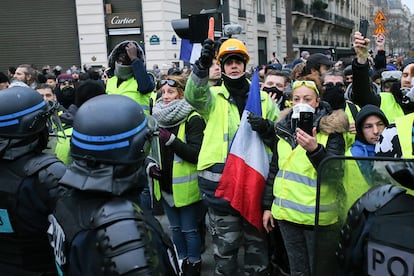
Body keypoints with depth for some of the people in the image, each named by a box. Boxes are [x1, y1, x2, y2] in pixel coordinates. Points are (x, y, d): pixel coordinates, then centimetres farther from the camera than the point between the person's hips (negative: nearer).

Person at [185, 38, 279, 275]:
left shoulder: (262, 97, 10)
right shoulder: (214, 97, 3)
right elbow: (194, 95, -21)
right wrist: (203, 65, -35)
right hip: (221, 179, -2)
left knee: (257, 239, 15)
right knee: (225, 242, 9)